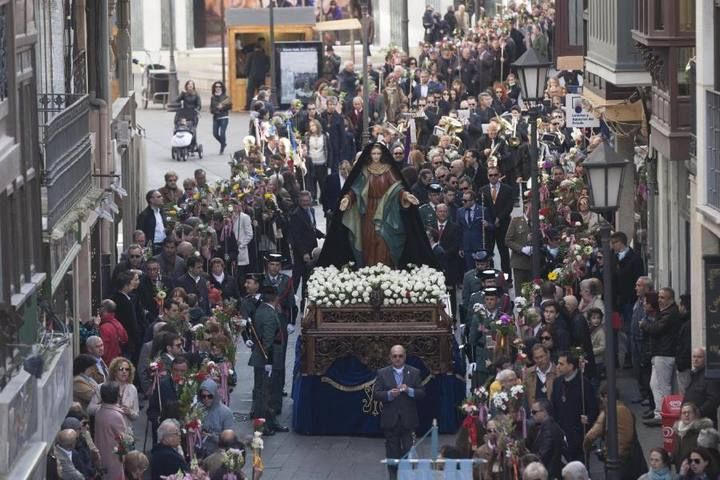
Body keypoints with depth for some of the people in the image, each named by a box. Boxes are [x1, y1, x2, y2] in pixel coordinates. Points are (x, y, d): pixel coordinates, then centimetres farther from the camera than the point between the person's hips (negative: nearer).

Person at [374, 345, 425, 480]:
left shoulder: (414, 373, 4)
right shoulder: (382, 373, 3)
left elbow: (422, 393, 1)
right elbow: (376, 395, -1)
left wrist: (409, 390, -17)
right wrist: (389, 394, -20)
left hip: (408, 421, 0)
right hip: (390, 421, 0)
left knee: (408, 452, -2)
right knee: (392, 453, 6)